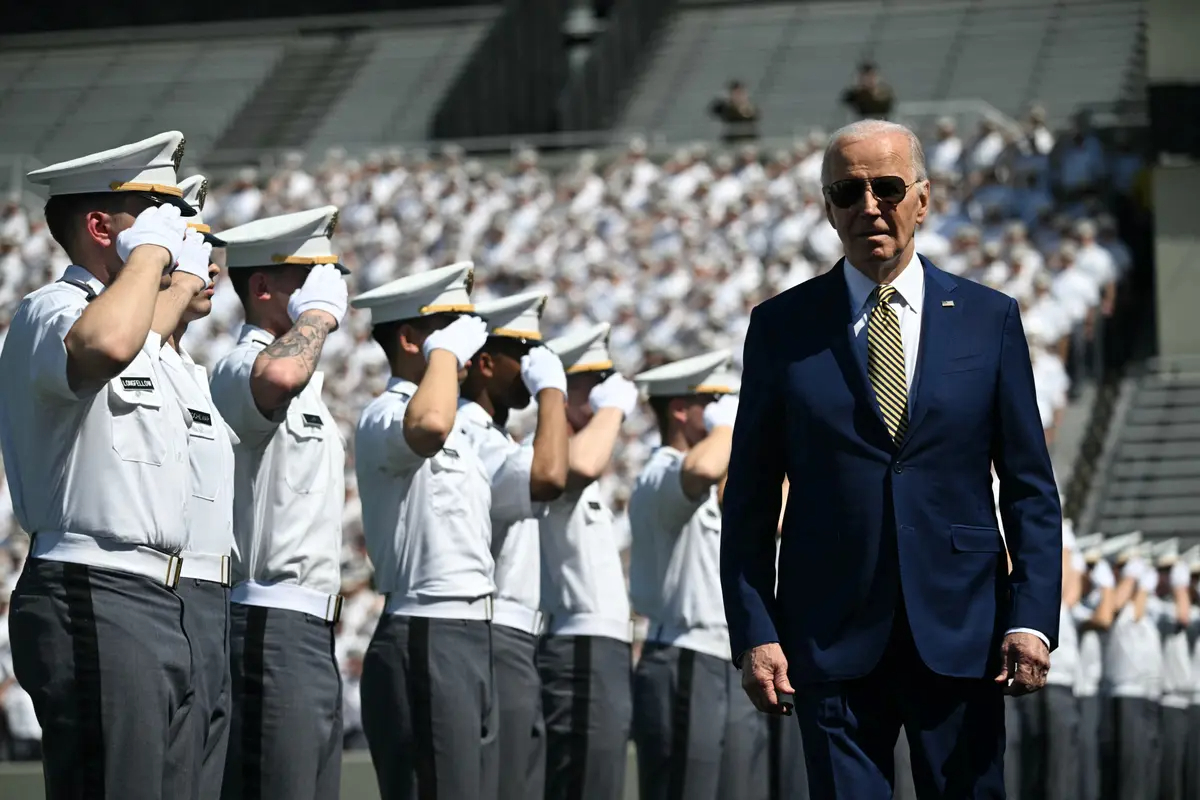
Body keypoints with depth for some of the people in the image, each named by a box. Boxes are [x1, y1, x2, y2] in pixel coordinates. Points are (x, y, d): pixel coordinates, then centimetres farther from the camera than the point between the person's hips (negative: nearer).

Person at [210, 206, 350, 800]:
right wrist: (318, 311, -18)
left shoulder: (305, 386, 24)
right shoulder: (243, 366, -10)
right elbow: (278, 375, -36)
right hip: (271, 627, -10)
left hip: (309, 632, 10)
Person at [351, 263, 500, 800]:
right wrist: (445, 350, -18)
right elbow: (426, 427, -34)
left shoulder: (455, 423, 22)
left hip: (472, 636, 9)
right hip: (424, 639, -9)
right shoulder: (384, 416, -9)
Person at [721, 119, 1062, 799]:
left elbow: (1030, 486, 7)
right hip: (832, 638, 0)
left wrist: (1033, 618, -4)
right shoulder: (782, 327, 6)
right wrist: (754, 634, -3)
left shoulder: (990, 318, 7)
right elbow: (750, 499, 6)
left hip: (961, 637, 1)